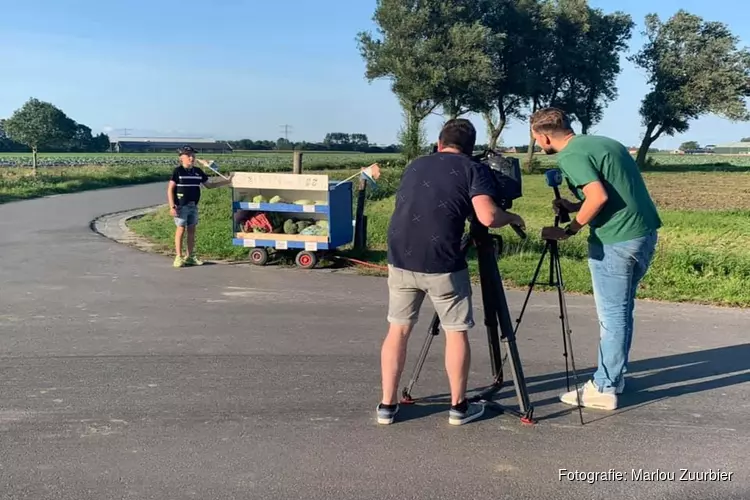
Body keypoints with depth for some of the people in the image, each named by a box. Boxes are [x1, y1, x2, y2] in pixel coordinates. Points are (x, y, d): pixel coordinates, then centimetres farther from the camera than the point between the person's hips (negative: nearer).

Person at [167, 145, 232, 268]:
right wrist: (172, 207, -15)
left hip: (193, 206, 6)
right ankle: (178, 257, 2)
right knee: (181, 229, -3)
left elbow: (209, 185, 19)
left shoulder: (198, 171, 10)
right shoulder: (178, 171, -7)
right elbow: (170, 189, -8)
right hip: (181, 206, -6)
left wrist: (227, 181, 13)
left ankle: (190, 256, 17)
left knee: (192, 230, 9)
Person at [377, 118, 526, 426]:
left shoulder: (414, 166, 19)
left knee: (398, 329, 15)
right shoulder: (474, 170, 4)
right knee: (456, 332, 11)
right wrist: (512, 218, 8)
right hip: (442, 263, -4)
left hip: (400, 259, 4)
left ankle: (387, 405, 18)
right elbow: (487, 217, -11)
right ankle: (459, 406, 19)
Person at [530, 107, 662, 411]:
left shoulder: (570, 156, -11)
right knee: (622, 311, 18)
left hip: (615, 241, -9)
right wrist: (574, 207, 12)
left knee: (611, 315, 0)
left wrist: (569, 230, -11)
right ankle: (615, 376, 29)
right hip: (644, 233, 9)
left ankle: (604, 389, 10)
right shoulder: (604, 142, 17)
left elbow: (599, 197, -22)